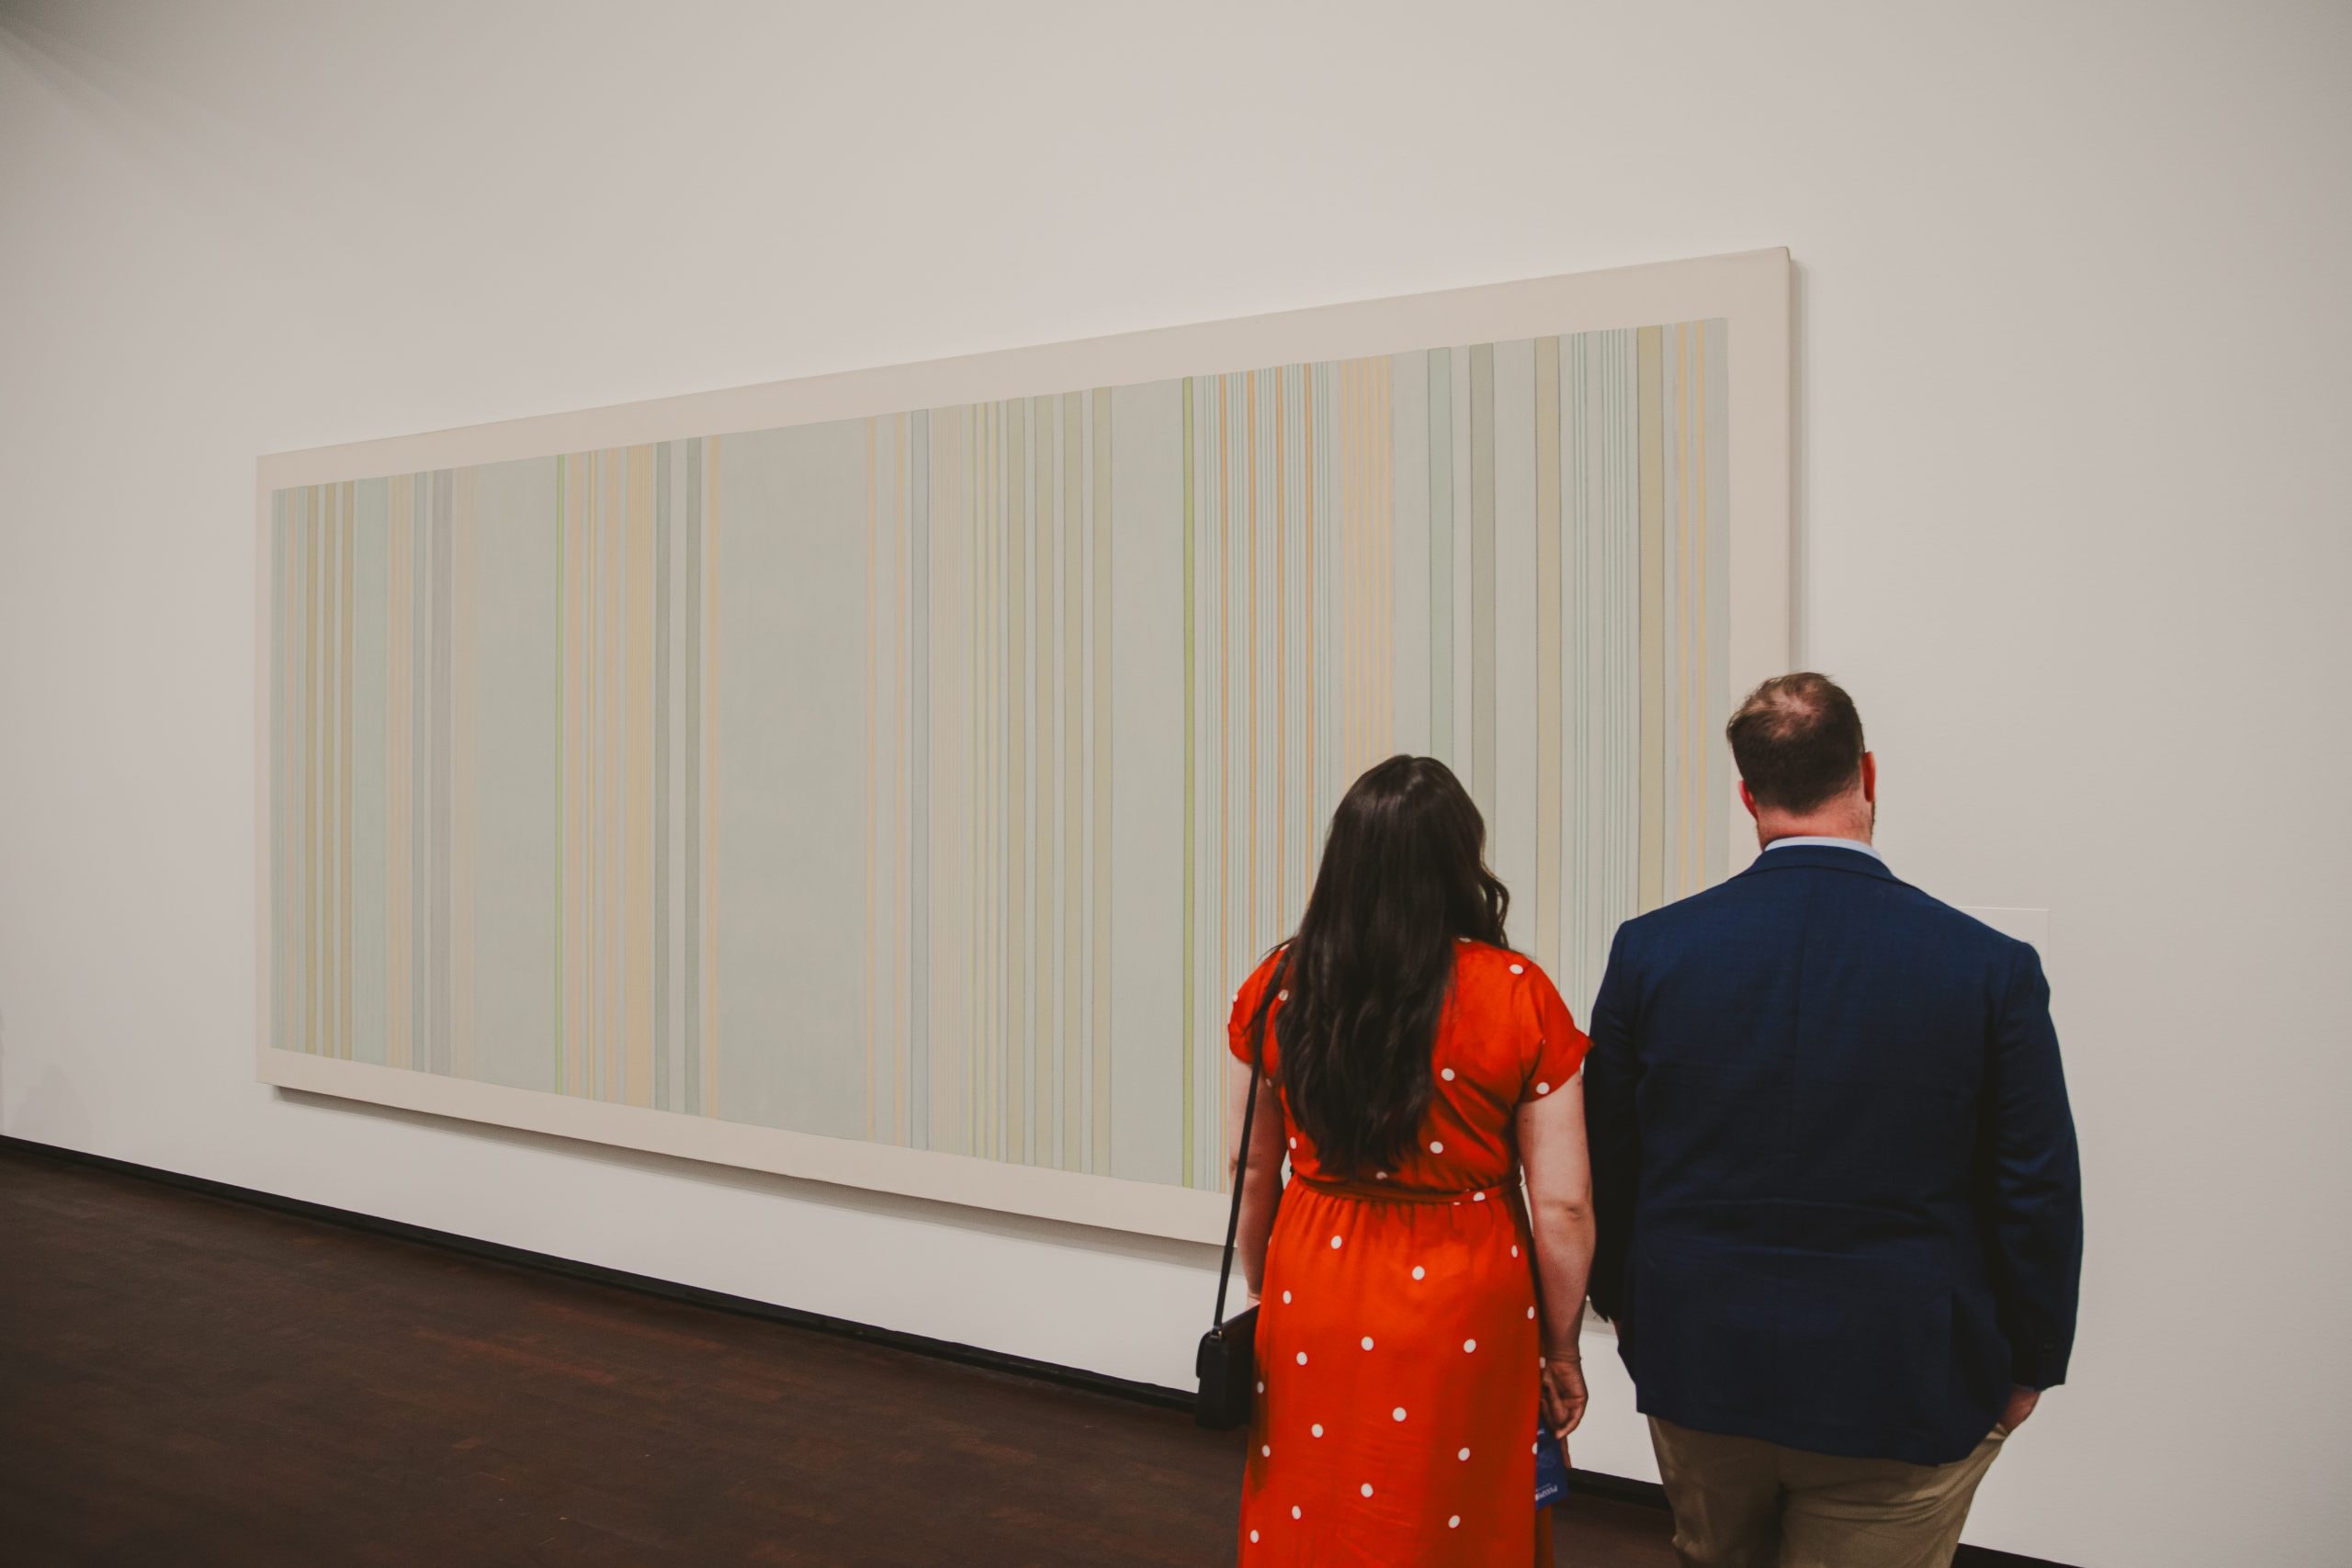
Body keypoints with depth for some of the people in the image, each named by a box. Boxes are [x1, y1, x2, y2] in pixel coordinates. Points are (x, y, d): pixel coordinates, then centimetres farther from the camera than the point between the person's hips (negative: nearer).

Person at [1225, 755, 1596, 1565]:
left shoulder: (1278, 988, -7)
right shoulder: (1519, 996, -14)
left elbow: (1251, 1174, 3)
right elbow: (1562, 1207, -11)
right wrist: (1562, 1349, 4)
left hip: (1313, 1298, 2)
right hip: (1469, 1320, -2)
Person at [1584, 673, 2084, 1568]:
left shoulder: (1651, 949, -9)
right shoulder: (1990, 967, -13)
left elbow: (1604, 1161, 0)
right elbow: (2038, 1195, -6)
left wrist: (1621, 1300, 15)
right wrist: (2029, 1362, 9)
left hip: (1697, 1365, 2)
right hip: (1899, 1390, -2)